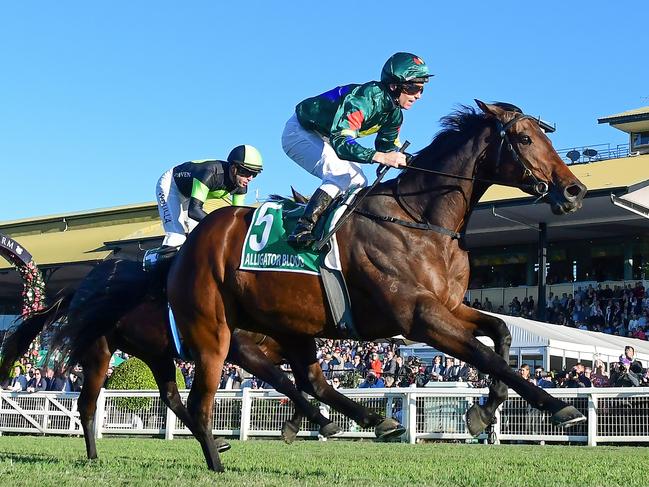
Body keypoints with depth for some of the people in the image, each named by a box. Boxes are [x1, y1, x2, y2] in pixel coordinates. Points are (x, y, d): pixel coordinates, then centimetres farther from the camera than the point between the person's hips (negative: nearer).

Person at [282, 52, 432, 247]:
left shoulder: (394, 114, -6)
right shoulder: (365, 99, -34)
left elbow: (388, 149, 3)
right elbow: (340, 142, -44)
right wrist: (380, 157, -54)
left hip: (324, 139, 10)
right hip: (300, 132, -10)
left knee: (359, 183, 5)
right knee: (342, 176, -27)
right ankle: (302, 229, -30)